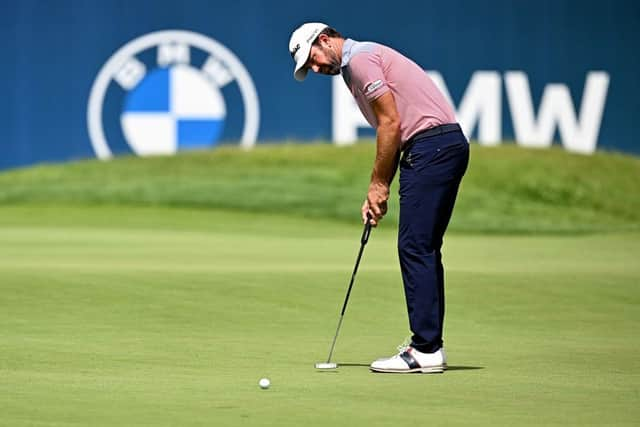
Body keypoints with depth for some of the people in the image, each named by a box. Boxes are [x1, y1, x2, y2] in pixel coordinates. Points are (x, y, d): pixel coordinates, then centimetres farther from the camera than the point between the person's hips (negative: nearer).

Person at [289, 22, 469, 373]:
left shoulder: (360, 59, -6)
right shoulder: (356, 67, 25)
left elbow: (391, 123, -13)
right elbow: (394, 133, 23)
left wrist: (378, 184, -5)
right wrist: (377, 193, 15)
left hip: (431, 145, -10)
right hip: (447, 146, 10)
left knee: (414, 247, -10)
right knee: (423, 249, 12)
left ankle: (425, 350, -12)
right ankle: (429, 344, 13)